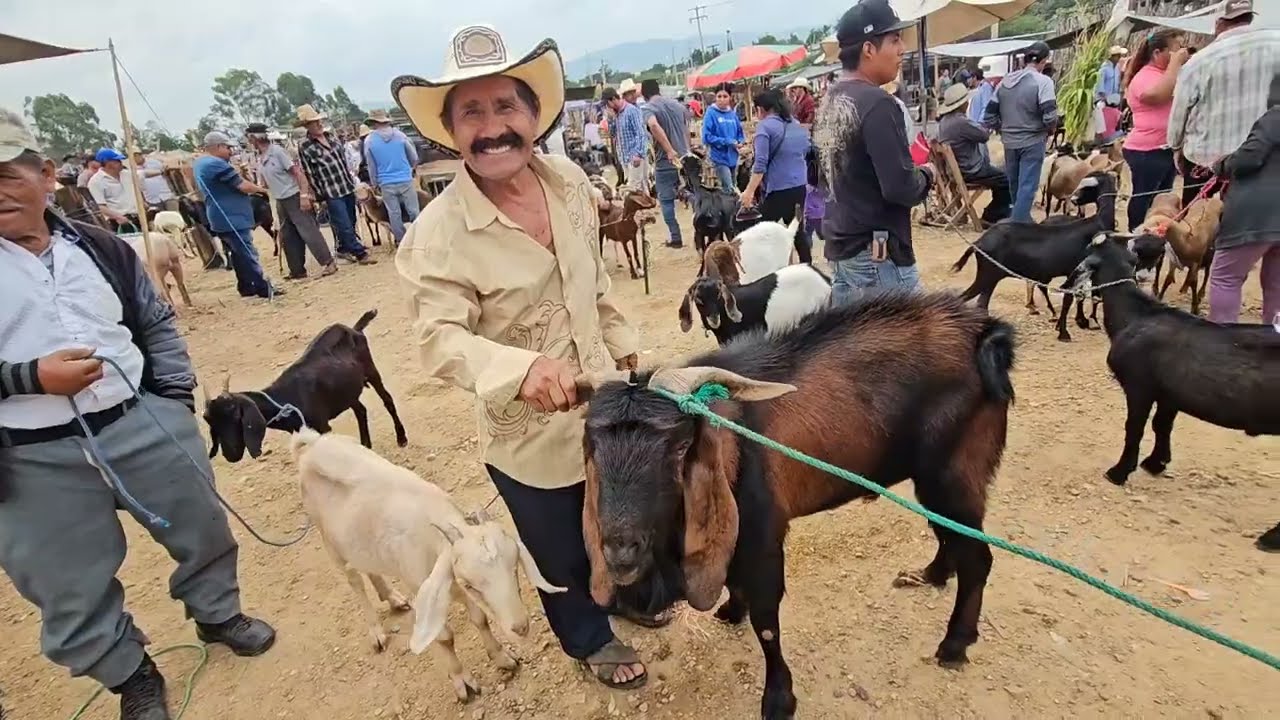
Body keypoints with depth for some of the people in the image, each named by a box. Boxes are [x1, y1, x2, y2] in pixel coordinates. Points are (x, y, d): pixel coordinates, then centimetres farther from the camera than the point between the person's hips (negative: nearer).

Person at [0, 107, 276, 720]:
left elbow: (157, 324, 13)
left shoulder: (100, 247, 4)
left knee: (204, 529, 18)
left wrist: (176, 399, 3)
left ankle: (218, 613, 45)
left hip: (145, 425, 3)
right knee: (71, 595, 11)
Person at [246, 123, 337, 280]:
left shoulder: (277, 151, -12)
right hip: (280, 201, 8)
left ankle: (329, 263, -6)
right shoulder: (260, 160, 11)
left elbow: (298, 173, -16)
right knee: (288, 237, 9)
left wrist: (304, 195, -22)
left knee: (308, 231, -10)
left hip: (294, 197, -8)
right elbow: (266, 183, 19)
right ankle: (298, 270, 16)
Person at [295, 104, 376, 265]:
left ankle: (343, 249, 29)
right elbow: (309, 175, -8)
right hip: (332, 193, -6)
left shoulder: (331, 136, 8)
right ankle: (361, 254, 2)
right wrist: (320, 197, -8)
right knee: (345, 226, -6)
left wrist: (352, 180, 15)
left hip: (347, 187, 6)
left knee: (350, 223, 13)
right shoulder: (304, 148, -9)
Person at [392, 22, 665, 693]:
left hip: (603, 405, 6)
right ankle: (591, 638, 52)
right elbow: (439, 337, -29)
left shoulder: (570, 180, -5)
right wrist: (521, 369, -47)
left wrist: (625, 346, 12)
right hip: (529, 436, -5)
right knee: (561, 554, 19)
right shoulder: (437, 234, -24)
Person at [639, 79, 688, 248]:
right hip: (685, 158, 5)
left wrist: (670, 152, -31)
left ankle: (675, 238, 7)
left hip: (665, 162, -5)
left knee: (667, 201, 7)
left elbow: (653, 125, -31)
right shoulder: (678, 105, 11)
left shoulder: (648, 108, -8)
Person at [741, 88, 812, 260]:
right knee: (797, 231, 17)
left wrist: (749, 191, -16)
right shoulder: (797, 125, 13)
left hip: (777, 188, -7)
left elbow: (760, 163, -18)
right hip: (800, 186, 8)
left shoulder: (765, 126, -10)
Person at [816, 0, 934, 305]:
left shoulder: (830, 101, 9)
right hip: (877, 255, -9)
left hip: (840, 246, 9)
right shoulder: (877, 103, -18)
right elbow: (900, 187, -23)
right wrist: (926, 175, -1)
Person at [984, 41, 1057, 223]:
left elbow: (990, 115, 8)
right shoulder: (1043, 81, -12)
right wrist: (1051, 130, 1)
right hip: (1032, 142, -6)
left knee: (1014, 185, 18)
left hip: (1009, 142, 6)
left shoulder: (1005, 81, 6)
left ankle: (1021, 221, 35)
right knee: (1027, 187, -2)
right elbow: (1049, 116, -19)